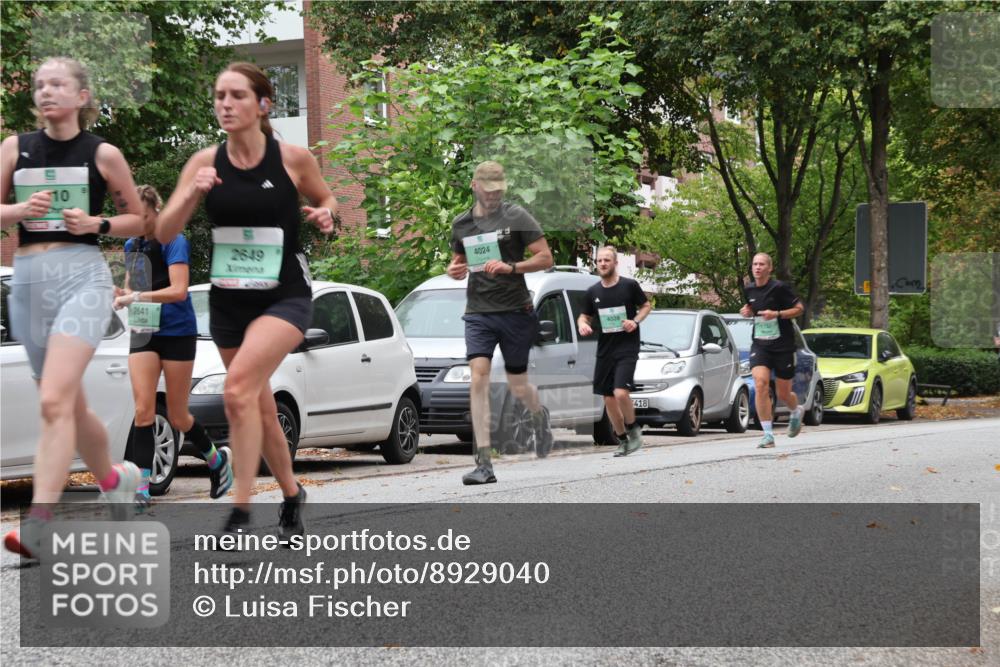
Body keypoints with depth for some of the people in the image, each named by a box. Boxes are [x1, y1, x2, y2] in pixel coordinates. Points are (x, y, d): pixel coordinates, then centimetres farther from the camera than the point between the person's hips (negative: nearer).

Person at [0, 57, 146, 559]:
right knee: (69, 404, 15)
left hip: (82, 276, -4)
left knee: (54, 402, -19)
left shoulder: (103, 154, 2)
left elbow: (137, 220, 11)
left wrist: (97, 224, -7)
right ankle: (114, 477, 41)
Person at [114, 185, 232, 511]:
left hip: (176, 333, -5)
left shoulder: (174, 242, -11)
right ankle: (141, 490, -14)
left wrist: (136, 297, -29)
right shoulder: (131, 245, 10)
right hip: (143, 334, 5)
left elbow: (179, 290, -21)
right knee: (144, 409, -9)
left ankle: (217, 459, 31)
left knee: (177, 416, 3)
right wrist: (121, 294, -5)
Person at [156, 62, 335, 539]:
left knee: (239, 388, -24)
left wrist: (324, 215, -11)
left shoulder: (293, 159, -9)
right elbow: (164, 234, -6)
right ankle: (291, 495, 37)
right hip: (228, 300, 4)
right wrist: (192, 194, -22)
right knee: (259, 406, 14)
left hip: (285, 297, -4)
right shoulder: (205, 163, -4)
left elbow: (325, 199, 11)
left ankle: (240, 510, -19)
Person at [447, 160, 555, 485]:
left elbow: (545, 258, -4)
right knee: (478, 378, -15)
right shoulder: (461, 224, 10)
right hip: (478, 312, 2)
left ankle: (539, 416, 47)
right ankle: (484, 464, -17)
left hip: (515, 311, -2)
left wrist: (511, 267, -19)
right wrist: (454, 270, 1)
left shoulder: (517, 217, -2)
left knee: (518, 386, 8)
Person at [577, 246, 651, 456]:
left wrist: (635, 321, -12)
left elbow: (646, 306, 6)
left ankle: (633, 429, 3)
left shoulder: (629, 286, -4)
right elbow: (584, 316, 16)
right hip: (604, 350, 5)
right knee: (608, 398, 6)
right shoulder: (593, 292, 7)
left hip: (627, 348, -5)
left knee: (621, 392, -21)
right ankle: (623, 440, 22)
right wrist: (582, 325, -7)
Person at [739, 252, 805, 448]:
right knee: (760, 384, -19)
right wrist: (747, 311, 1)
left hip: (783, 346, -3)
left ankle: (797, 412, 45)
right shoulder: (749, 290, 5)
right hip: (759, 345, 3)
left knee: (783, 393, 6)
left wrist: (776, 314, -20)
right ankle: (768, 435, -14)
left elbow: (799, 308, -7)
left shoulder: (780, 288, -12)